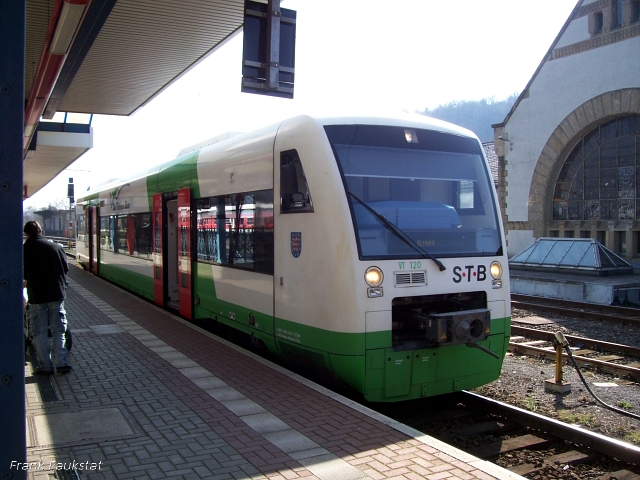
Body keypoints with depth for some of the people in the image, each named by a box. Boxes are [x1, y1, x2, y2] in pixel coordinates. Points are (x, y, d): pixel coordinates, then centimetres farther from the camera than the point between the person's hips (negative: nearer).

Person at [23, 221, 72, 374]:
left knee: (39, 332, 7)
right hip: (57, 293, 2)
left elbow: (23, 274, -1)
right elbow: (65, 268, 9)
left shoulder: (25, 249, -4)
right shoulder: (55, 246, 4)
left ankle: (45, 366, 8)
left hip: (37, 296, -2)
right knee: (58, 330, 9)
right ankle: (61, 363, 3)